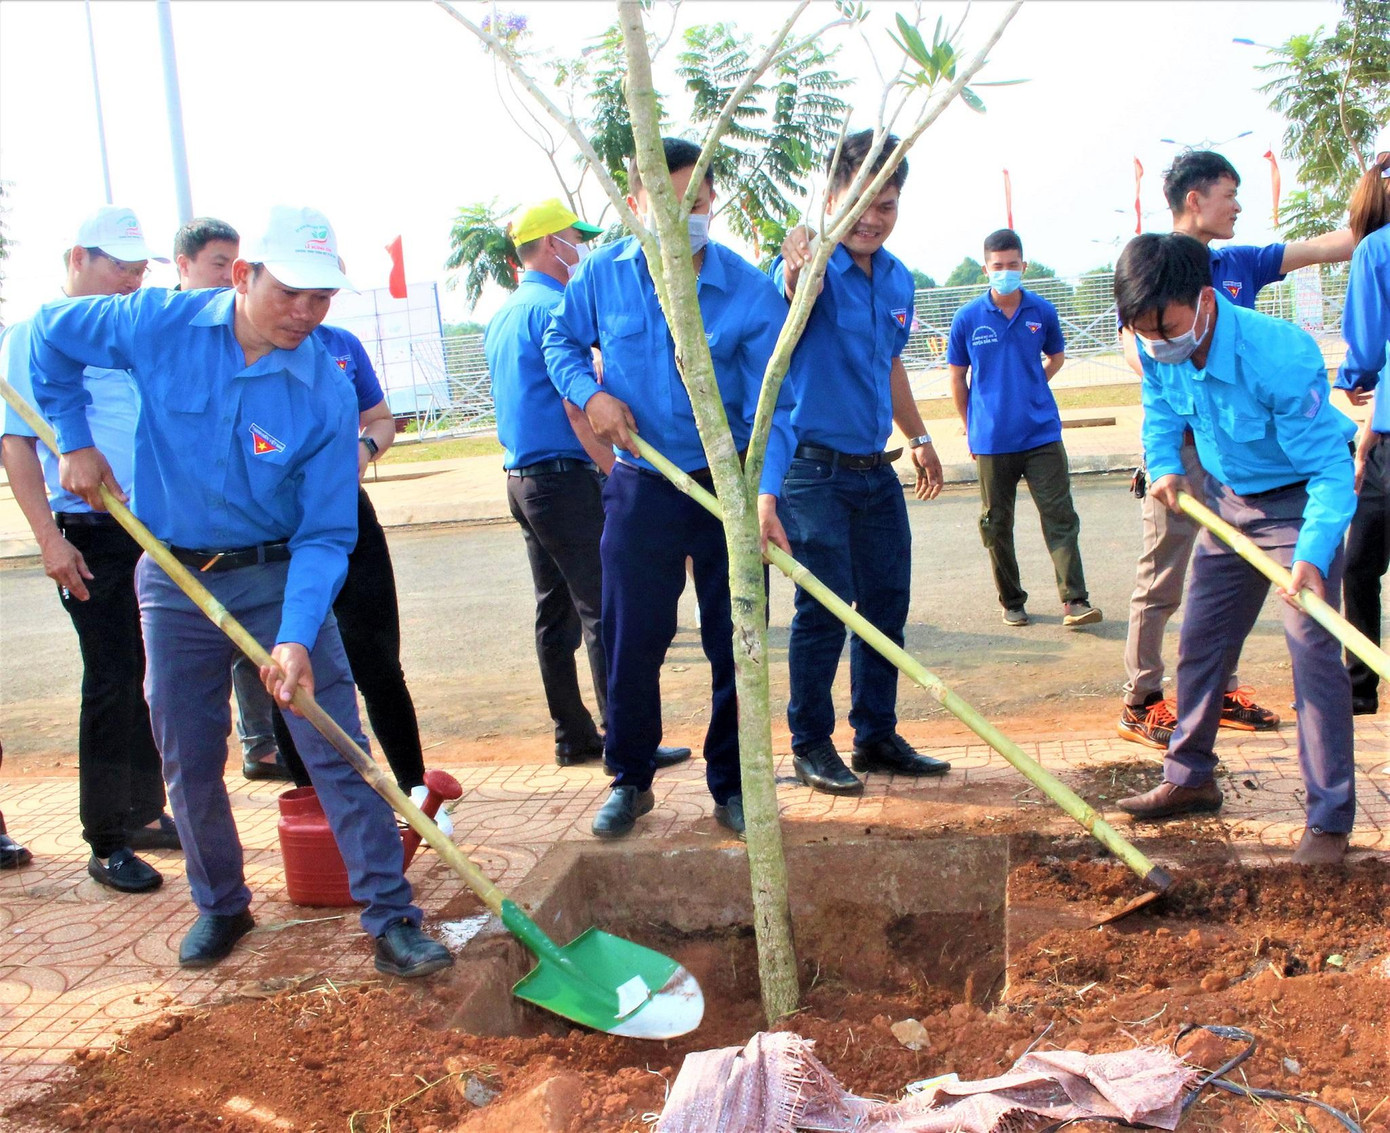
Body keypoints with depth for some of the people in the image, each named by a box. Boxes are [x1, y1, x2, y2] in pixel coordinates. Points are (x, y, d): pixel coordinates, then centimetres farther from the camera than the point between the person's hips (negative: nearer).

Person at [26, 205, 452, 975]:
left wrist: (298, 636, -28)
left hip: (281, 575, -2)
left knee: (338, 752, -6)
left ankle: (391, 916, 1)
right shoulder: (162, 325, -11)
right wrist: (76, 441, 2)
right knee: (188, 762, 11)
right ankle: (220, 906, 31)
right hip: (174, 581, 2)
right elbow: (49, 336, 7)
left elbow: (325, 534, -15)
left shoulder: (325, 394, -16)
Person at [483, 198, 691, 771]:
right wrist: (619, 474, -15)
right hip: (565, 478, -10)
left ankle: (574, 737, 18)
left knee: (556, 613, 12)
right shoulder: (555, 308, -13)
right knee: (602, 614, -8)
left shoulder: (502, 317, 17)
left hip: (521, 480, 10)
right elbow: (576, 406, -18)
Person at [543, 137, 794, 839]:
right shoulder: (603, 275, -5)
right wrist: (589, 391, -8)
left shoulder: (752, 292, -12)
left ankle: (732, 785, 23)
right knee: (631, 643, 8)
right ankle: (630, 780, 27)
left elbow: (770, 409, -15)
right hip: (640, 489, 2)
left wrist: (764, 496, -28)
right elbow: (561, 339, 13)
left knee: (735, 646, 5)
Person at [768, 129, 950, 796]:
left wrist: (920, 437, 26)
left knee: (886, 604, 11)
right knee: (824, 609, -3)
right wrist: (797, 266, -63)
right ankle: (810, 745, 12)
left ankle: (877, 736, 24)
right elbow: (792, 294, -40)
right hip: (813, 469, -7)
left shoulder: (898, 279, 9)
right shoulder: (814, 267, -13)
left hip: (876, 470, 7)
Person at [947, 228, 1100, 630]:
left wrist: (1031, 388, 9)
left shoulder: (1042, 311, 1)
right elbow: (957, 377, 8)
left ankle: (1074, 600, -4)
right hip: (992, 441, 0)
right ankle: (1012, 602, 21)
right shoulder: (967, 318, -3)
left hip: (1042, 434, 0)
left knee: (1060, 516, -5)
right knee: (996, 524, 8)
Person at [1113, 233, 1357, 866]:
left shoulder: (1282, 356, -34)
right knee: (1200, 641, 11)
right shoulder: (1161, 352, -16)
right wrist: (1165, 466, -13)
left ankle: (1330, 819, -4)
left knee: (1313, 651, -13)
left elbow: (1330, 469, -31)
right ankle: (1189, 779, 27)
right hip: (1227, 503, 6)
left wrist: (1312, 554, -44)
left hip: (1301, 502, -6)